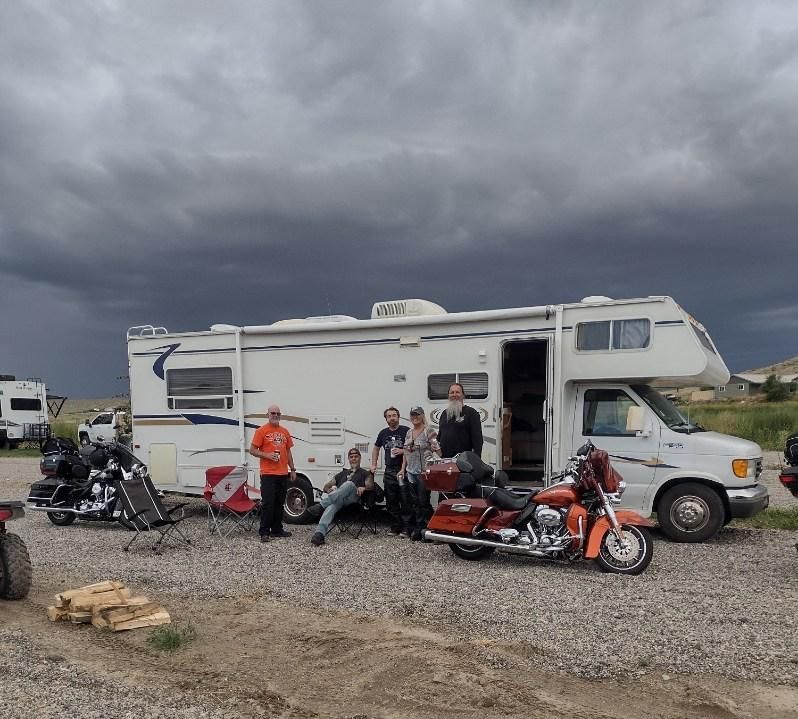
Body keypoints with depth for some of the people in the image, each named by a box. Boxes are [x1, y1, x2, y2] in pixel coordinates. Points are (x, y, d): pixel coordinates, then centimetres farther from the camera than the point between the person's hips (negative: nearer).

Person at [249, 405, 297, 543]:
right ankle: (264, 532, 0)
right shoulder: (261, 431, -2)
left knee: (279, 503, 11)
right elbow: (252, 450, -4)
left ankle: (277, 530, 20)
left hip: (283, 474, 6)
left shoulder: (285, 432, 14)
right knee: (268, 503, -6)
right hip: (268, 474, -6)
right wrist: (267, 455, -18)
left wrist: (292, 469, 16)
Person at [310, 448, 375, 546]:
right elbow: (326, 487, 33)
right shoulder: (342, 474, 37)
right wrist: (330, 490, 7)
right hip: (337, 499, 2)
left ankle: (321, 505, -44)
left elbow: (371, 486, 9)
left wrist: (364, 488, -15)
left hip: (354, 498, -2)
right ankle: (319, 533, -59)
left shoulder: (365, 473, 28)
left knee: (349, 484, -37)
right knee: (332, 505, -37)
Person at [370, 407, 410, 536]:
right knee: (391, 501, 8)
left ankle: (405, 527, 0)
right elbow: (376, 448, 26)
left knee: (405, 500, -6)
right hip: (389, 471, 5)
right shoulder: (383, 433, 13)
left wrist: (402, 451, -16)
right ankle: (395, 527, 17)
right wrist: (373, 465, 19)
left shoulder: (406, 430, -3)